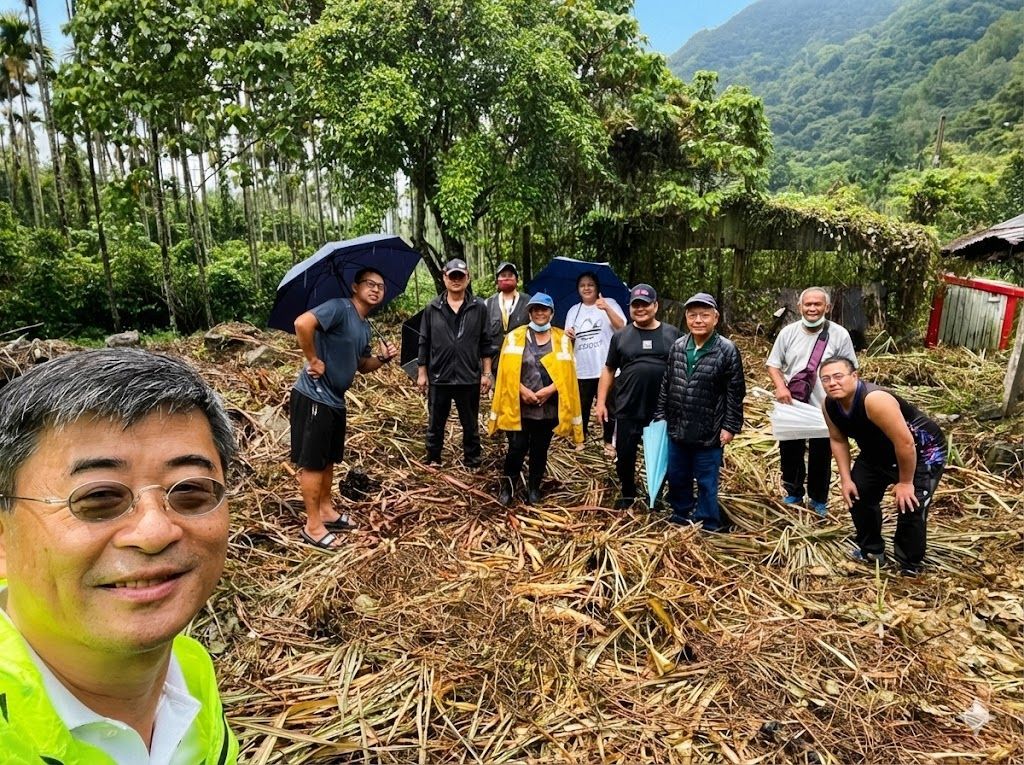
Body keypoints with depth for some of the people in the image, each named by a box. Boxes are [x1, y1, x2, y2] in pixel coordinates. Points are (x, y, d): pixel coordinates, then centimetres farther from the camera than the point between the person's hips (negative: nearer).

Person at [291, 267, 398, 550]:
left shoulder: (365, 326, 13)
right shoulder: (339, 307, -16)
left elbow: (362, 365, 21)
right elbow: (303, 323, -32)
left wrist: (382, 358, 1)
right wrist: (313, 360, -23)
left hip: (335, 399, 10)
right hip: (314, 396, -9)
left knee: (328, 459, 19)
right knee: (312, 462, 0)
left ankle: (326, 511, 34)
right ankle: (313, 526, 10)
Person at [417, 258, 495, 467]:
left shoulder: (479, 307, 1)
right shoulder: (432, 308, 3)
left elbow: (485, 343, 2)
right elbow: (424, 343, 6)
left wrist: (486, 373, -1)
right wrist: (422, 373, 4)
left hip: (469, 379, -1)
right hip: (439, 378, 1)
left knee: (471, 425, 11)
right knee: (435, 424, 12)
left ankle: (472, 463, 24)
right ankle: (432, 462, 27)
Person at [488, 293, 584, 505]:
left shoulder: (562, 339, 5)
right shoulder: (515, 336, 2)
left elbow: (567, 372, 0)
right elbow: (507, 370, -3)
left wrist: (550, 389, -14)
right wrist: (522, 389, -15)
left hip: (549, 407, 2)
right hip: (519, 406, -1)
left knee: (540, 450, 12)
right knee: (517, 448, -3)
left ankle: (534, 488, 27)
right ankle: (507, 487, 17)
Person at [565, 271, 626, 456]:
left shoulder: (609, 303, 0)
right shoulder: (573, 311, 13)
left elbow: (622, 328, -14)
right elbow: (569, 340, 15)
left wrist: (607, 309, -29)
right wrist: (568, 335, -9)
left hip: (606, 367, -3)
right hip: (582, 369, 3)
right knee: (582, 405, 10)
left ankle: (608, 441, 17)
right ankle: (581, 436, 27)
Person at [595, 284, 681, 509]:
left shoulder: (672, 334, 2)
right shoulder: (621, 336, 4)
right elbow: (608, 370, 7)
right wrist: (601, 402, 1)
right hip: (628, 410, 1)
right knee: (625, 455, 9)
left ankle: (656, 495, 32)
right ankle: (628, 494, 31)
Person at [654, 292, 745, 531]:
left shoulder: (727, 350, -11)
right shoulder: (677, 347, 2)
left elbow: (735, 393, -8)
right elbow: (666, 384, 10)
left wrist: (730, 427, -9)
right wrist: (660, 415, 9)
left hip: (709, 433, -5)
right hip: (677, 429, 5)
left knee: (706, 482, 8)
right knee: (677, 477, 18)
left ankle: (707, 525, 26)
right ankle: (681, 515, 39)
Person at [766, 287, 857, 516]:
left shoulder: (839, 334, -7)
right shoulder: (788, 332, -2)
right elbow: (773, 365, 2)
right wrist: (781, 386, -16)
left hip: (825, 409, -2)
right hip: (791, 407, 2)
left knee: (821, 457, 12)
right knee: (790, 453, 14)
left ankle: (819, 501, 31)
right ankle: (793, 494, 34)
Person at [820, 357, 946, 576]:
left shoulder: (874, 400, -40)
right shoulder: (829, 405, -15)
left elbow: (905, 443, -35)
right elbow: (838, 440, 0)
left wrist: (905, 483, -23)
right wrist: (846, 479, -3)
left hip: (922, 450, -8)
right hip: (878, 451, 8)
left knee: (910, 508, -13)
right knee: (858, 495, 10)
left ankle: (910, 566, 10)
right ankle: (871, 551, 30)